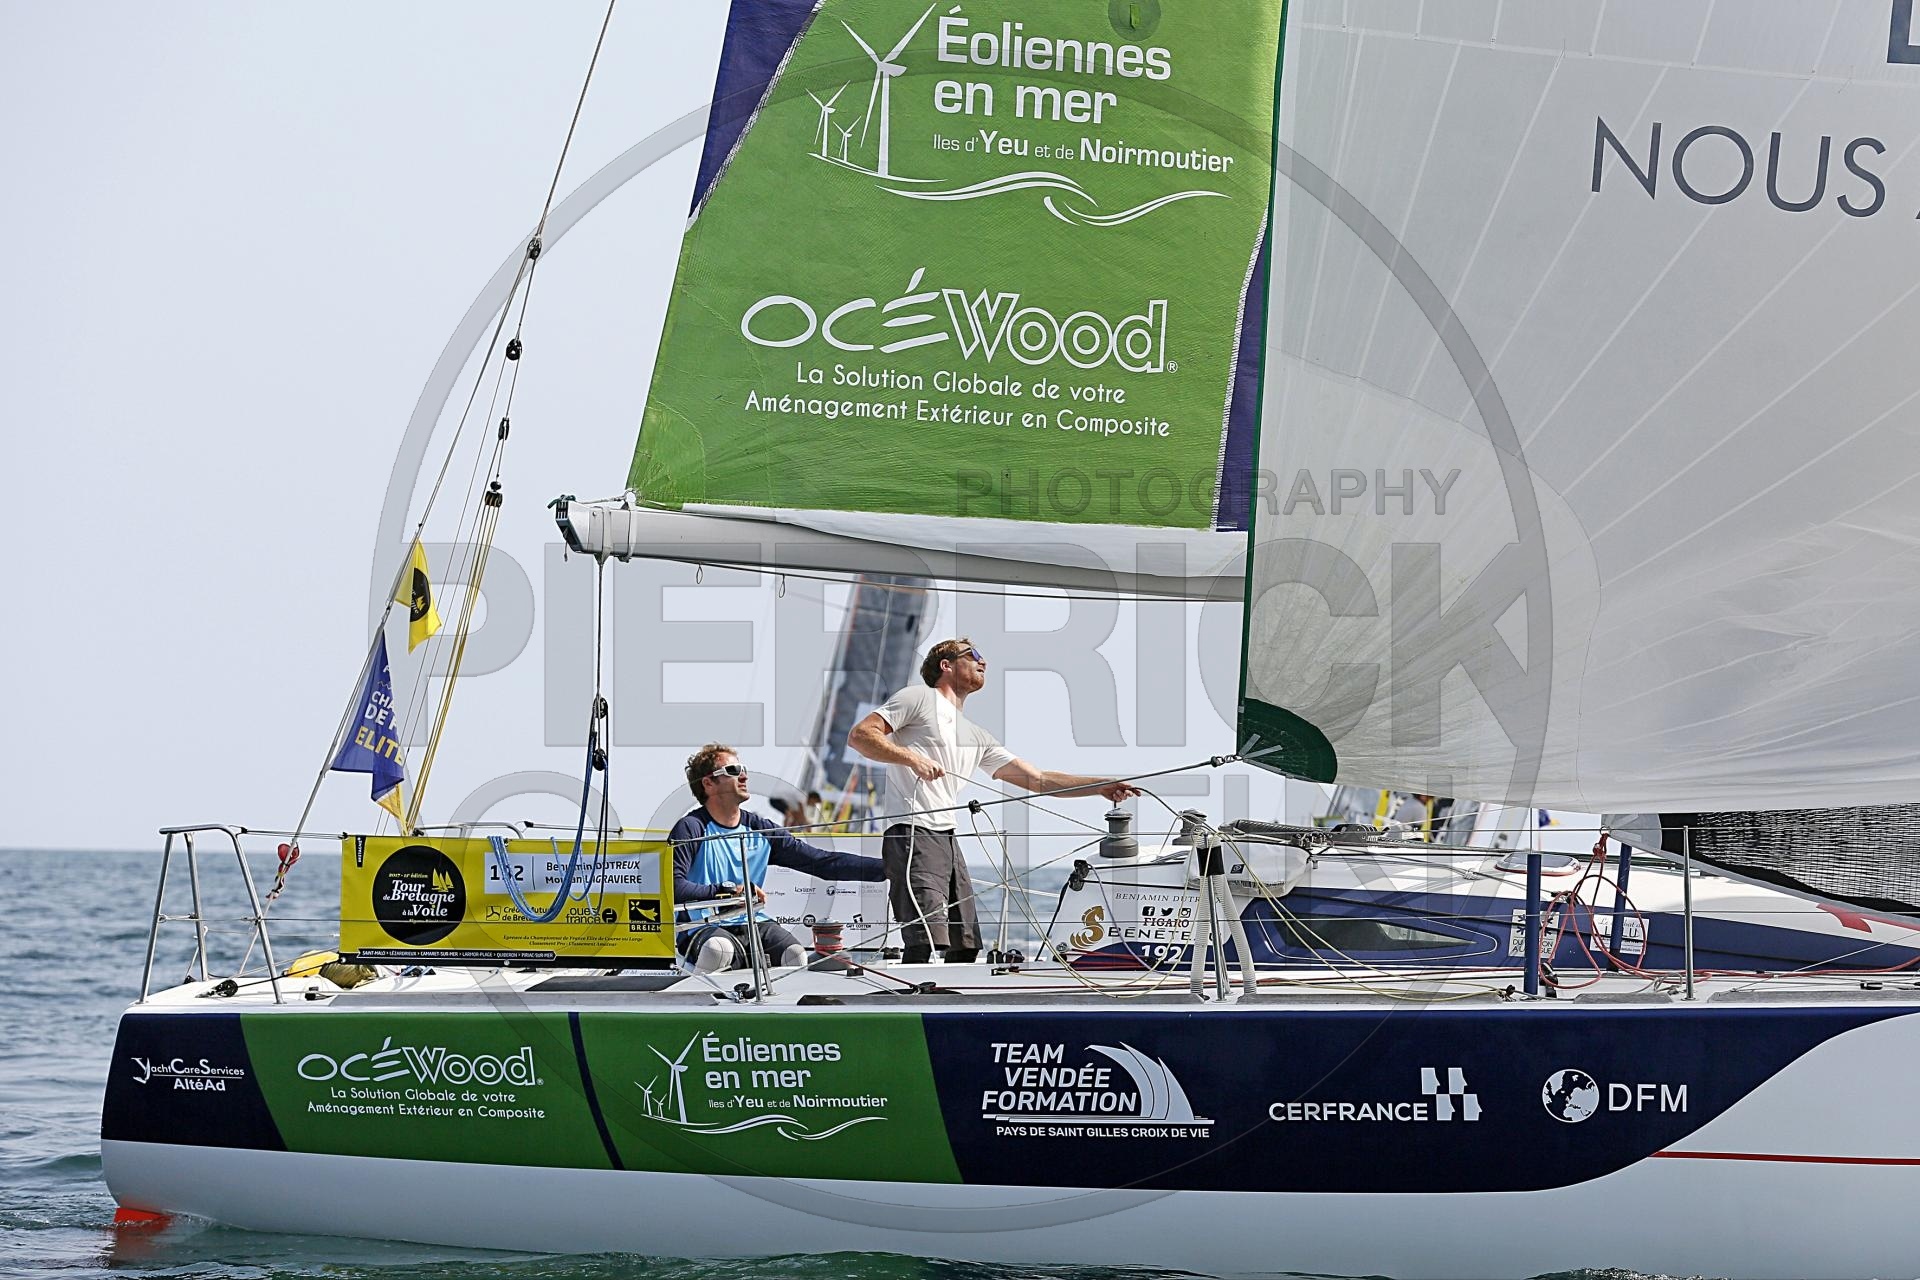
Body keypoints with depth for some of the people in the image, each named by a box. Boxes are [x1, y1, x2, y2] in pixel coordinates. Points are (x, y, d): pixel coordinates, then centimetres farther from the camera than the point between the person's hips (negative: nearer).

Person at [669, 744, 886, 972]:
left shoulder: (760, 829, 12)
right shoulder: (691, 829, -4)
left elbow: (823, 862, 8)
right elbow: (674, 886, -17)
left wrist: (884, 868, 1)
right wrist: (729, 891, -23)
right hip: (705, 928, -4)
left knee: (795, 955, -25)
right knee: (719, 950, -37)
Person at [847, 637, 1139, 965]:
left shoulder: (978, 738, 27)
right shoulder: (918, 698, 7)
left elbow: (1038, 780, 24)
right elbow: (859, 735, -3)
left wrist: (1102, 786, 15)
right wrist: (912, 758, -15)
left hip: (948, 840, 9)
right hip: (912, 836, -9)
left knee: (966, 947, 7)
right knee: (926, 941, -23)